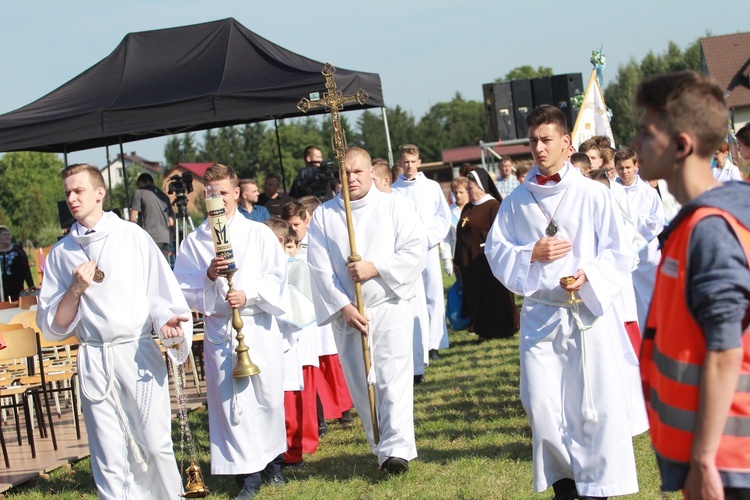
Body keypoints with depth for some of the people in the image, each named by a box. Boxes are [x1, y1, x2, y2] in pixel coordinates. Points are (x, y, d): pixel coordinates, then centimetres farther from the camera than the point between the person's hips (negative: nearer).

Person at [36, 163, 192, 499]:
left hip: (139, 354, -2)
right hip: (93, 361, 2)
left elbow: (162, 292, 4)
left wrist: (167, 321, -16)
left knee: (154, 445, -3)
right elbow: (53, 326, 8)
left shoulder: (132, 236, 4)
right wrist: (76, 289, -7)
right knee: (109, 458, 1)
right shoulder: (61, 254, 10)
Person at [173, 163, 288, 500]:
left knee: (268, 395, 4)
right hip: (219, 329, 0)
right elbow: (182, 286, 3)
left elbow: (276, 278, 0)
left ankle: (273, 459, 23)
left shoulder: (259, 234, 5)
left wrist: (249, 295, -14)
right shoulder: (194, 241, 6)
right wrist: (208, 276, -14)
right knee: (230, 400, -2)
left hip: (260, 325, 0)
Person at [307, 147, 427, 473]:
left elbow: (415, 249, -6)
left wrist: (375, 268, -15)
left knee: (393, 377, -11)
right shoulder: (324, 216, 5)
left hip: (390, 307, -2)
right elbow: (319, 267, -2)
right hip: (346, 312, 2)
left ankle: (397, 449, -17)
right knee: (361, 385, 5)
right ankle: (381, 446, 14)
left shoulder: (393, 207, 2)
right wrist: (342, 306, -11)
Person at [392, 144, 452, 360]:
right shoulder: (393, 191, 5)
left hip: (428, 247, 1)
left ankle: (434, 344, -1)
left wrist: (429, 239, -5)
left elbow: (444, 217, 7)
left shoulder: (432, 187, 8)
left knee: (433, 295, -3)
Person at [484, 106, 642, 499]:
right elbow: (495, 250, 8)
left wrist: (589, 276, -18)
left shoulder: (591, 194, -2)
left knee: (596, 404, -4)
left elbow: (617, 253, -2)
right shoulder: (516, 201, 7)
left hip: (588, 310, -2)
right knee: (542, 405, 1)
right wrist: (532, 255, -9)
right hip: (539, 314, 3)